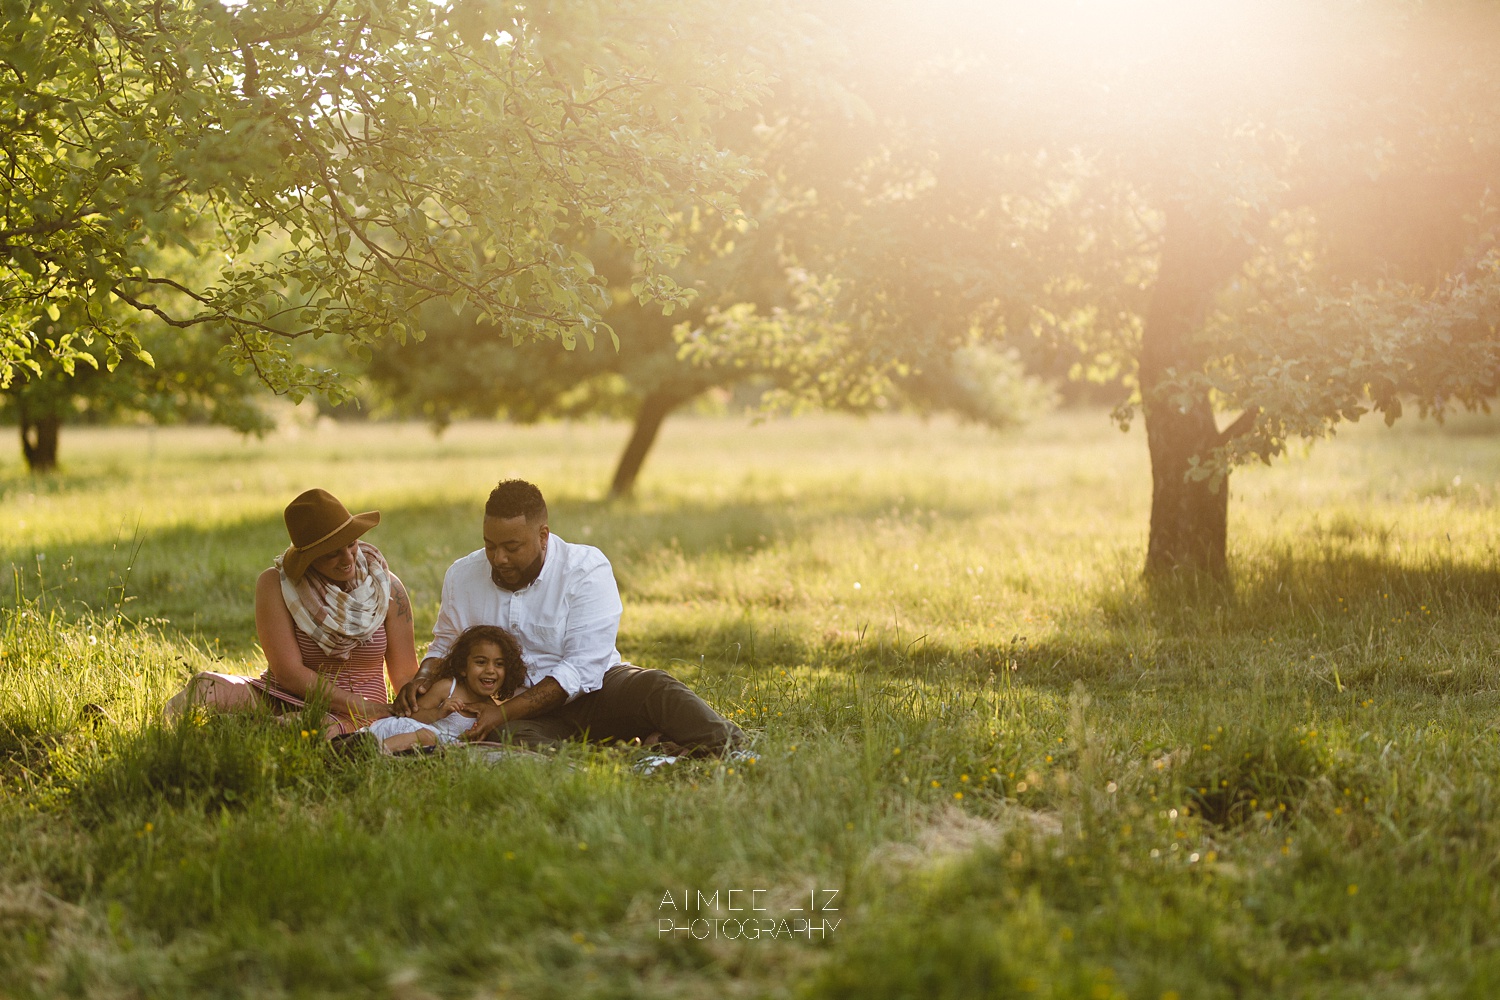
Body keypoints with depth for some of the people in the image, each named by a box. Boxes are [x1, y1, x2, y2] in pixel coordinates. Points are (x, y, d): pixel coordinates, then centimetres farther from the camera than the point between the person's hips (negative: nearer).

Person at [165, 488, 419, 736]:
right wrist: (369, 708, -19)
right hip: (279, 702, 0)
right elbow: (289, 673, -13)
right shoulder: (275, 585, -6)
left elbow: (405, 676, 4)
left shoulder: (387, 588, -1)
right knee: (205, 688, -31)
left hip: (353, 720, 0)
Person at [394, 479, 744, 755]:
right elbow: (445, 645, 21)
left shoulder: (587, 569, -11)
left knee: (653, 687, -34)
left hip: (594, 691, -1)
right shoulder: (462, 577, 3)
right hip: (523, 714, 1)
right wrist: (423, 678, -4)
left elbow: (582, 670, -17)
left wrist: (505, 711, -24)